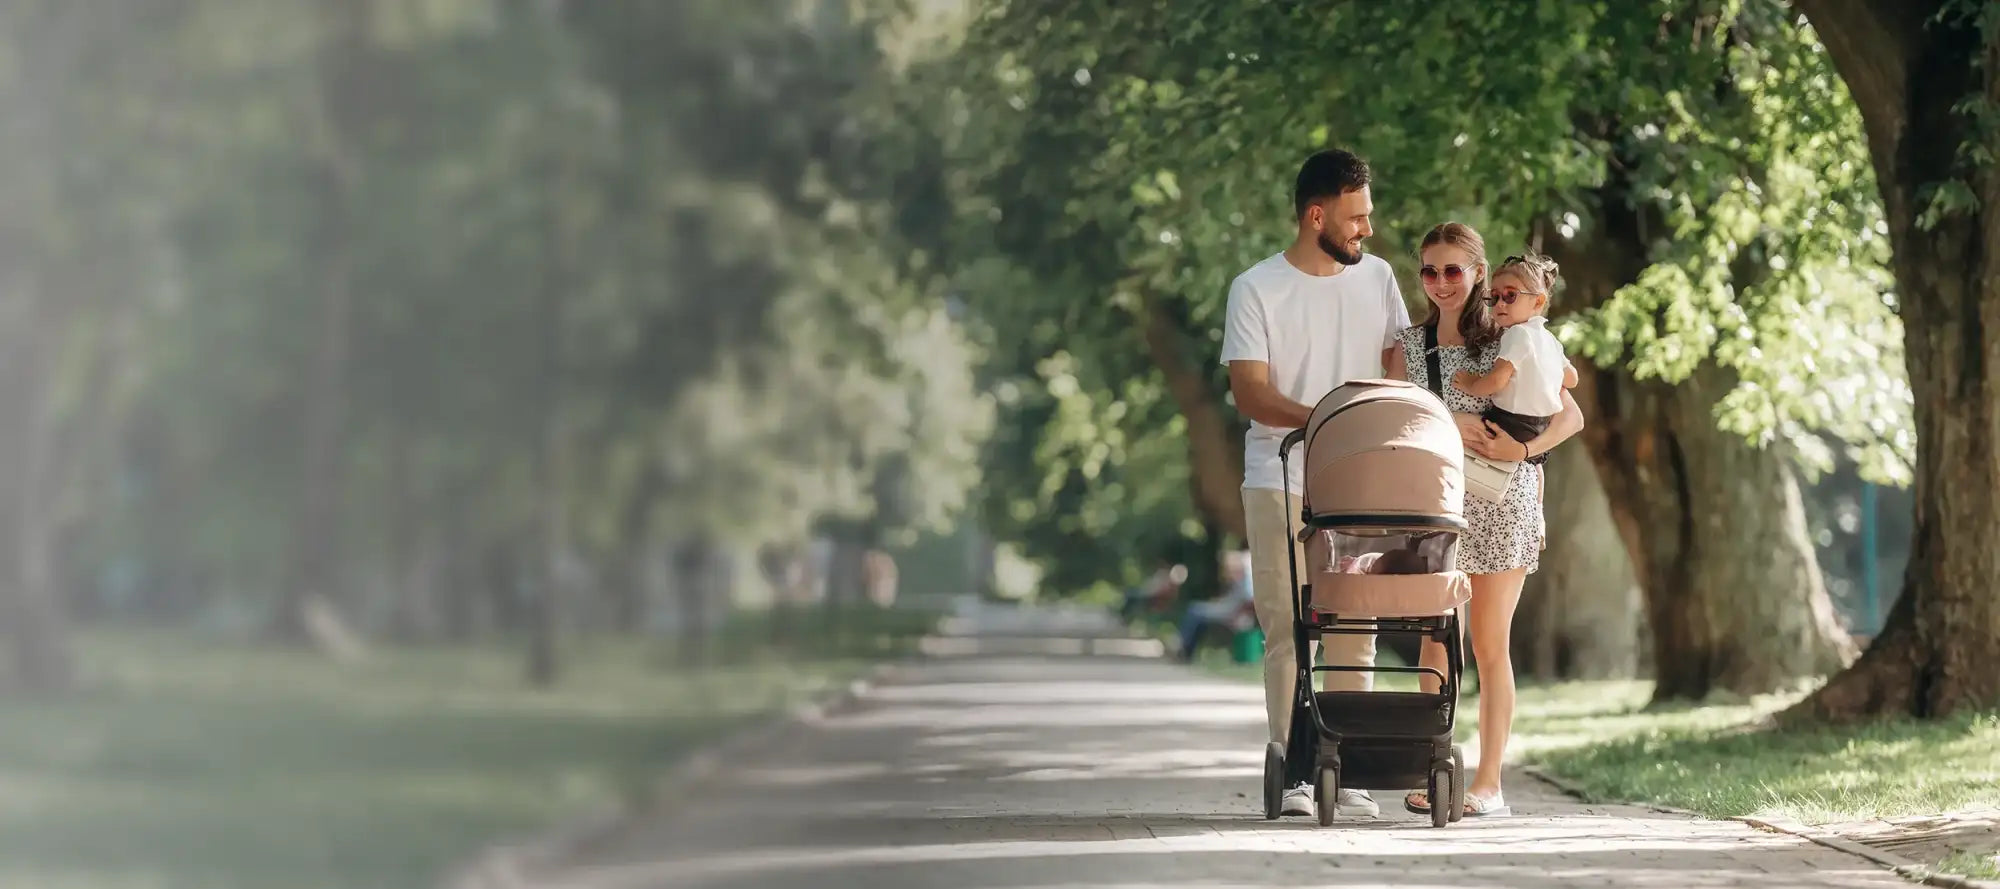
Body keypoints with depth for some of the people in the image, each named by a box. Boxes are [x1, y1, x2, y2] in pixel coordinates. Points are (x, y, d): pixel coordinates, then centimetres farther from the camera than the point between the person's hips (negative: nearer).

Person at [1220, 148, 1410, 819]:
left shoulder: (1376, 278, 9)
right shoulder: (1256, 290, -4)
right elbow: (1250, 392, -10)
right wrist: (1317, 418, -27)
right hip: (1280, 485, -4)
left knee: (1356, 629, 2)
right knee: (1287, 628, -3)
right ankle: (1290, 771, 0)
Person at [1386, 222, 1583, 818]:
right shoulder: (1409, 345, 10)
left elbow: (1571, 416, 0)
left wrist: (1524, 449, -16)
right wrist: (1450, 426, -17)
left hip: (1501, 504, -2)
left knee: (1490, 644, 0)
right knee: (1437, 641, 0)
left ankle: (1489, 781, 1)